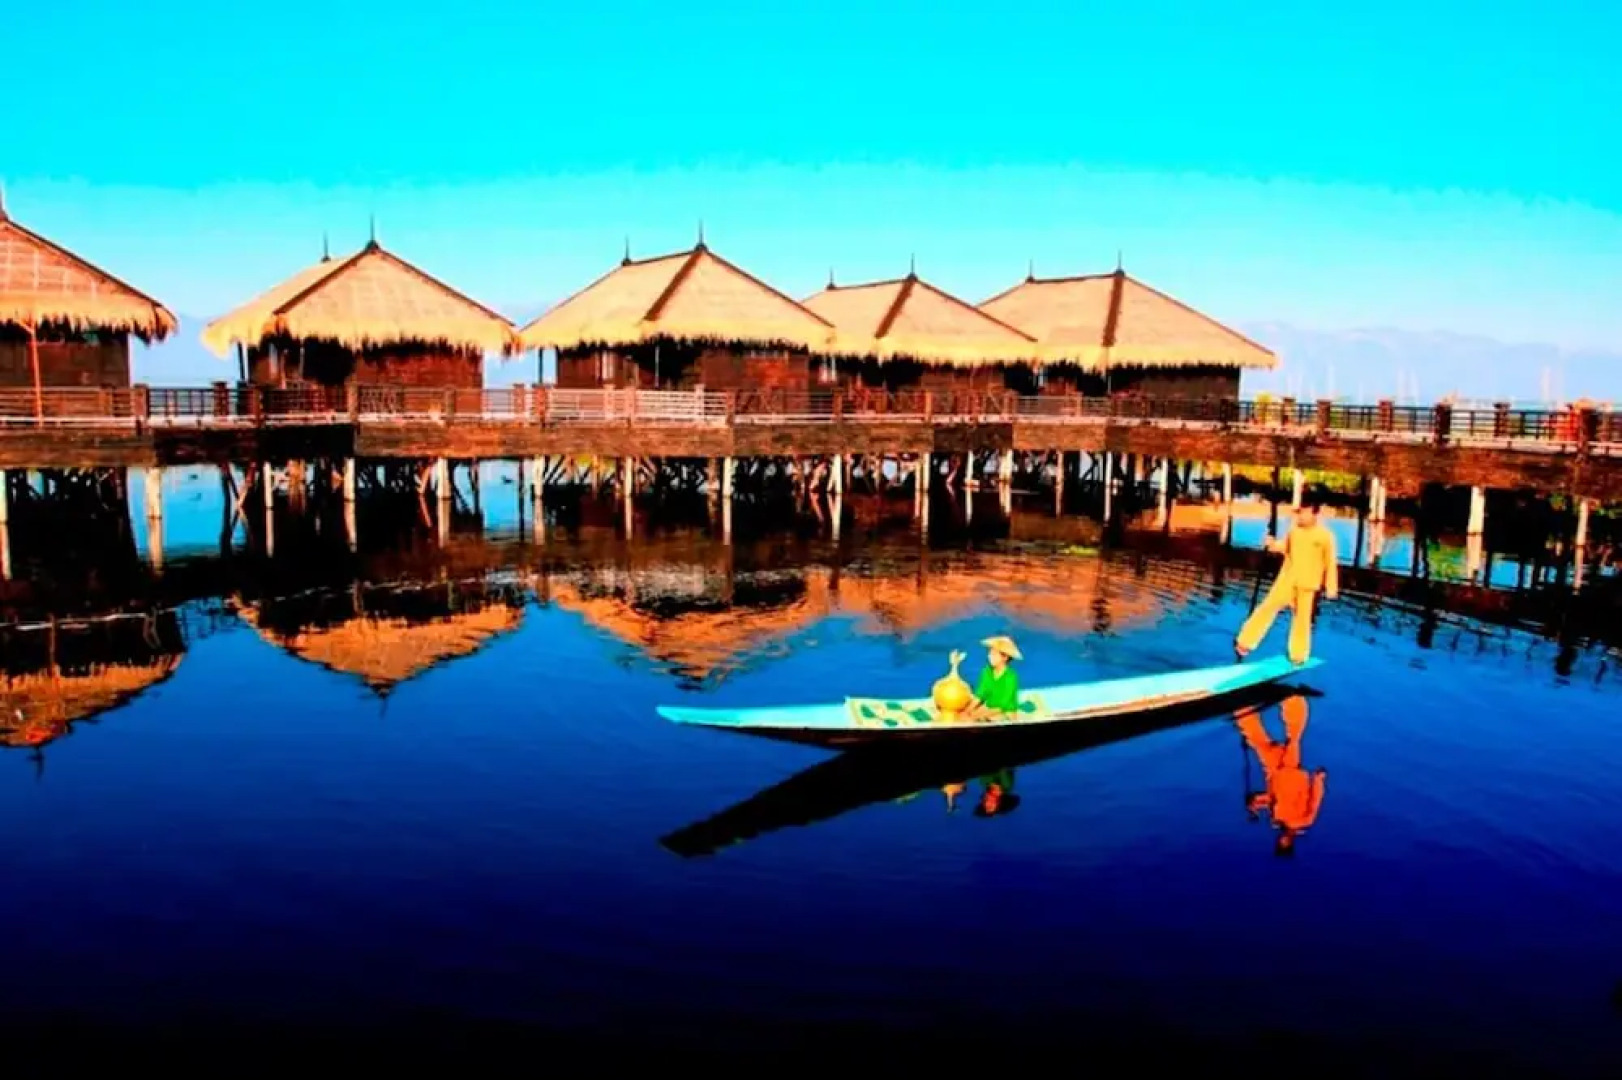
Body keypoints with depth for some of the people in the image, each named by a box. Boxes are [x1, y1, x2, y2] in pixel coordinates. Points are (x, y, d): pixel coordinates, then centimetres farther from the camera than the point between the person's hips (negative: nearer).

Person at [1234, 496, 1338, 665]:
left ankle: (1298, 654, 22)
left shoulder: (1326, 535, -10)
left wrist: (1331, 587, -6)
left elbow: (1330, 562, -6)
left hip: (1308, 584, -3)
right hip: (1287, 578, 3)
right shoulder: (1294, 529, 1)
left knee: (1302, 618, 7)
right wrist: (1273, 545, -6)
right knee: (1269, 606, -4)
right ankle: (1245, 643, -2)